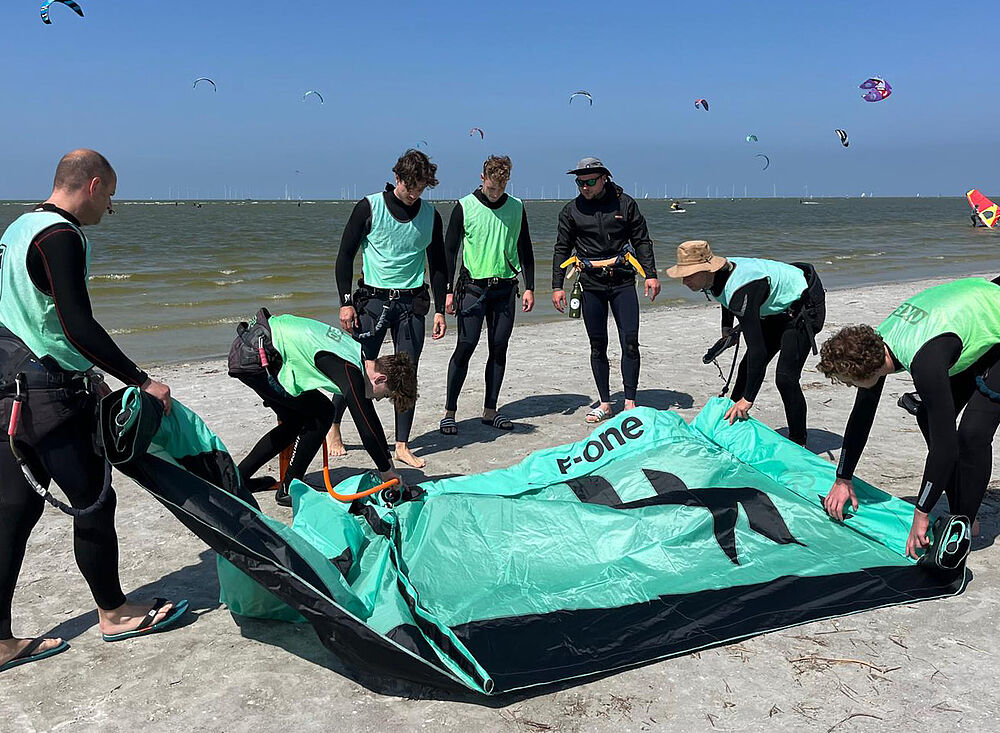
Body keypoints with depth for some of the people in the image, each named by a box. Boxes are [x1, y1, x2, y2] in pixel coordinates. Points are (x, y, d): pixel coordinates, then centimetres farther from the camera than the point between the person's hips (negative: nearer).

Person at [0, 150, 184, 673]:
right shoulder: (61, 237, -16)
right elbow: (79, 328, -24)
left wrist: (85, 377, 24)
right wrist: (141, 380, -18)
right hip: (52, 397, -10)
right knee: (94, 502, 4)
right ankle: (114, 613, 21)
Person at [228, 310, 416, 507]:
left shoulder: (358, 354, 8)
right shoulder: (349, 372, -21)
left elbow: (369, 417, 16)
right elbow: (367, 431, -20)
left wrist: (388, 461, 19)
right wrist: (387, 471, -7)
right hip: (253, 357, -10)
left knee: (296, 421, 18)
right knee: (321, 414, -5)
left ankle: (239, 477, 26)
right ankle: (288, 489, 4)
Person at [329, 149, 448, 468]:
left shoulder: (430, 215, 6)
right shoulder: (370, 207, -3)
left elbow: (438, 265, 13)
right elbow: (345, 255, -1)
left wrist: (440, 309, 7)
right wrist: (346, 302, -7)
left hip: (411, 303, 3)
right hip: (372, 300, -2)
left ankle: (402, 445, 11)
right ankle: (333, 428, 22)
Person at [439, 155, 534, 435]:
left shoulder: (516, 207, 7)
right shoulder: (464, 207, -2)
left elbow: (525, 250, 14)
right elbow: (450, 250, 0)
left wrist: (529, 288, 7)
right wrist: (448, 291, -6)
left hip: (505, 288, 3)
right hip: (473, 287, -3)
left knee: (499, 348, 5)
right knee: (465, 347, -8)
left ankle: (490, 410, 14)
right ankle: (449, 412, -1)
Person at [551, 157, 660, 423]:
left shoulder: (624, 203, 3)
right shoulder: (572, 210, 4)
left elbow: (642, 241, 7)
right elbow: (562, 249, 10)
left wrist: (650, 275, -2)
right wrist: (557, 286, 3)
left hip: (623, 282, -1)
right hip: (591, 285, 1)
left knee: (630, 343, -5)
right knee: (597, 347, 4)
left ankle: (630, 401, 5)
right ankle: (605, 403, 14)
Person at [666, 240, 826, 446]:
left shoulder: (742, 290, -39)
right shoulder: (713, 277, -12)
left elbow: (756, 347, -42)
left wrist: (748, 398, -41)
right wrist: (727, 326, 13)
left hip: (805, 304, -9)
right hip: (778, 309, 10)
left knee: (785, 378, -18)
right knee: (748, 367, 11)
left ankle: (798, 442, -1)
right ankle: (730, 424, 25)